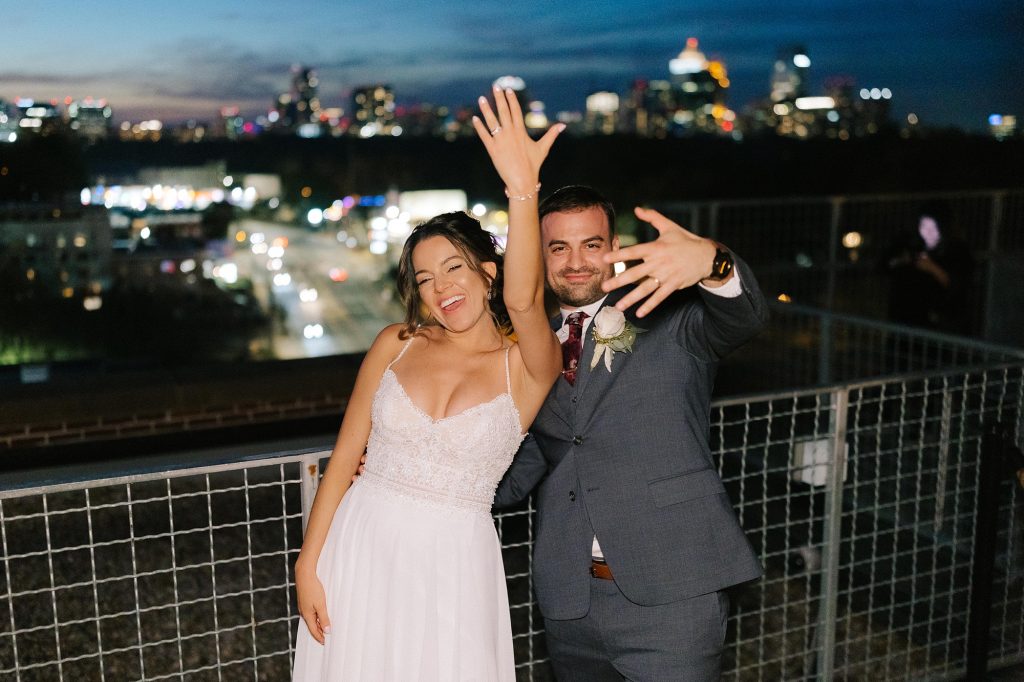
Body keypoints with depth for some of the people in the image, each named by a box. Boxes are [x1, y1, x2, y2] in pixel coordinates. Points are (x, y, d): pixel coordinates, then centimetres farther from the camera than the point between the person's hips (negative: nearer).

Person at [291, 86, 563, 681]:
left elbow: (524, 302, -30)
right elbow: (345, 456, 2)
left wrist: (523, 188, -42)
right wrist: (308, 565, 0)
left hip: (453, 563, -2)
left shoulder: (528, 365, -7)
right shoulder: (396, 345, 1)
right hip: (361, 549, 2)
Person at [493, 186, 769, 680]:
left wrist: (710, 261, -44)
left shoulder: (669, 318, 0)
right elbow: (514, 477, 12)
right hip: (567, 600, 4)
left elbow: (744, 317, -21)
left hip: (668, 597, -4)